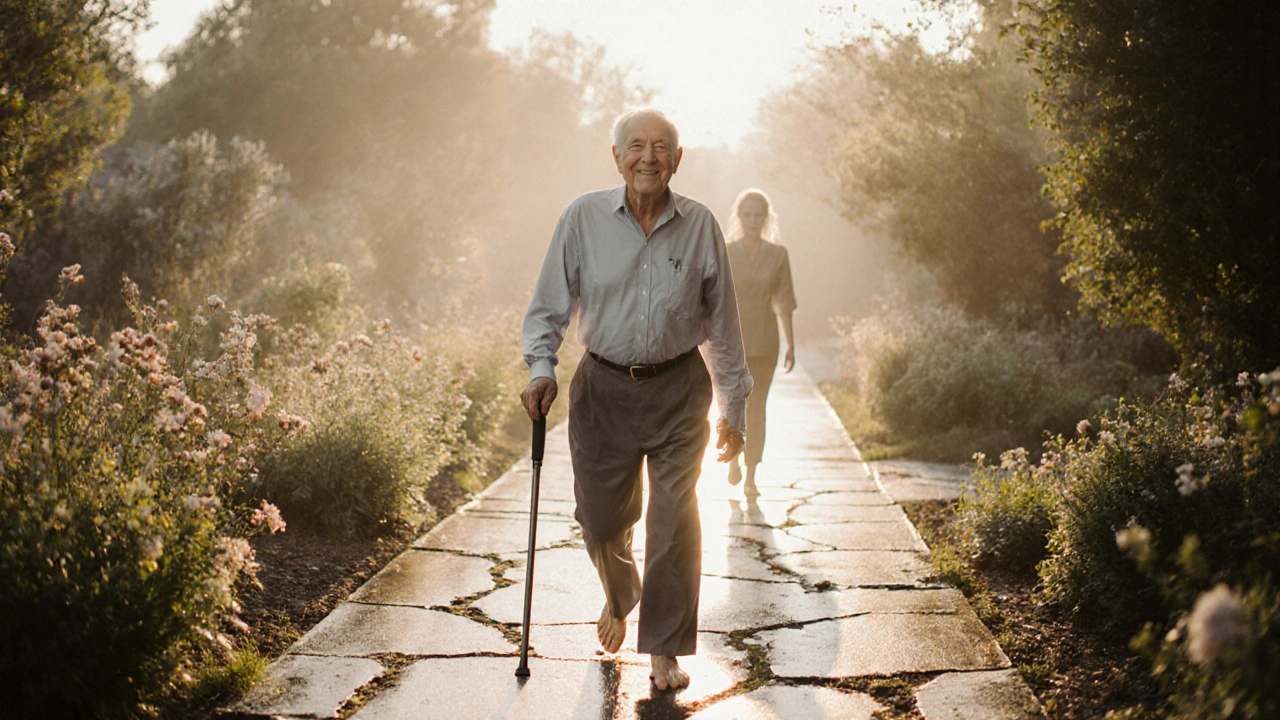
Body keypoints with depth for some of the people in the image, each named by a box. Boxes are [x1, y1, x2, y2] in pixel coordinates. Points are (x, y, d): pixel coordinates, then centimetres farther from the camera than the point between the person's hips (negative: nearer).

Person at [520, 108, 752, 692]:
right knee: (601, 518, 10)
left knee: (675, 522, -4)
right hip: (603, 387, 0)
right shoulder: (584, 218, -5)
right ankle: (619, 597, 44)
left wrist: (733, 407, 8)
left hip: (679, 389, 0)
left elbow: (722, 323, 5)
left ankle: (665, 650, 11)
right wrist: (542, 369, -13)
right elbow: (549, 305, 2)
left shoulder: (700, 226, -2)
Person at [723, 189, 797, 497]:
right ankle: (734, 457, 27)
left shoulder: (778, 255, 0)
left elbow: (784, 301, 4)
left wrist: (791, 343, 1)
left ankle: (751, 477, 10)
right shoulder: (723, 253, -2)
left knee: (756, 407, 2)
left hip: (764, 341, 1)